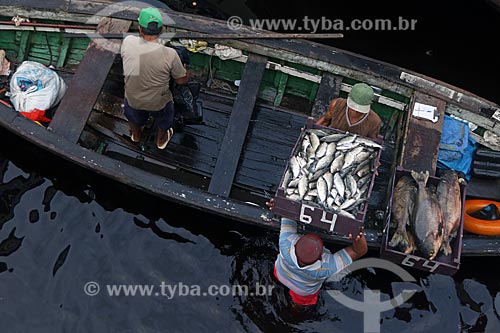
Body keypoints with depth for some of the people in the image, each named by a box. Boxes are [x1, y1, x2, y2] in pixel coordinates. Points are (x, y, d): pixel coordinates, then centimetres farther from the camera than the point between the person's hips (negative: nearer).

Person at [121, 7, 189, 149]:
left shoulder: (128, 42, -21)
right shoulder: (170, 54, -28)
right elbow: (182, 80, -13)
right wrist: (183, 68, 7)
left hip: (133, 99, 2)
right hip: (158, 103, -2)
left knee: (133, 115, 37)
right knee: (163, 118, 33)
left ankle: (136, 135, 64)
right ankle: (161, 140, 58)